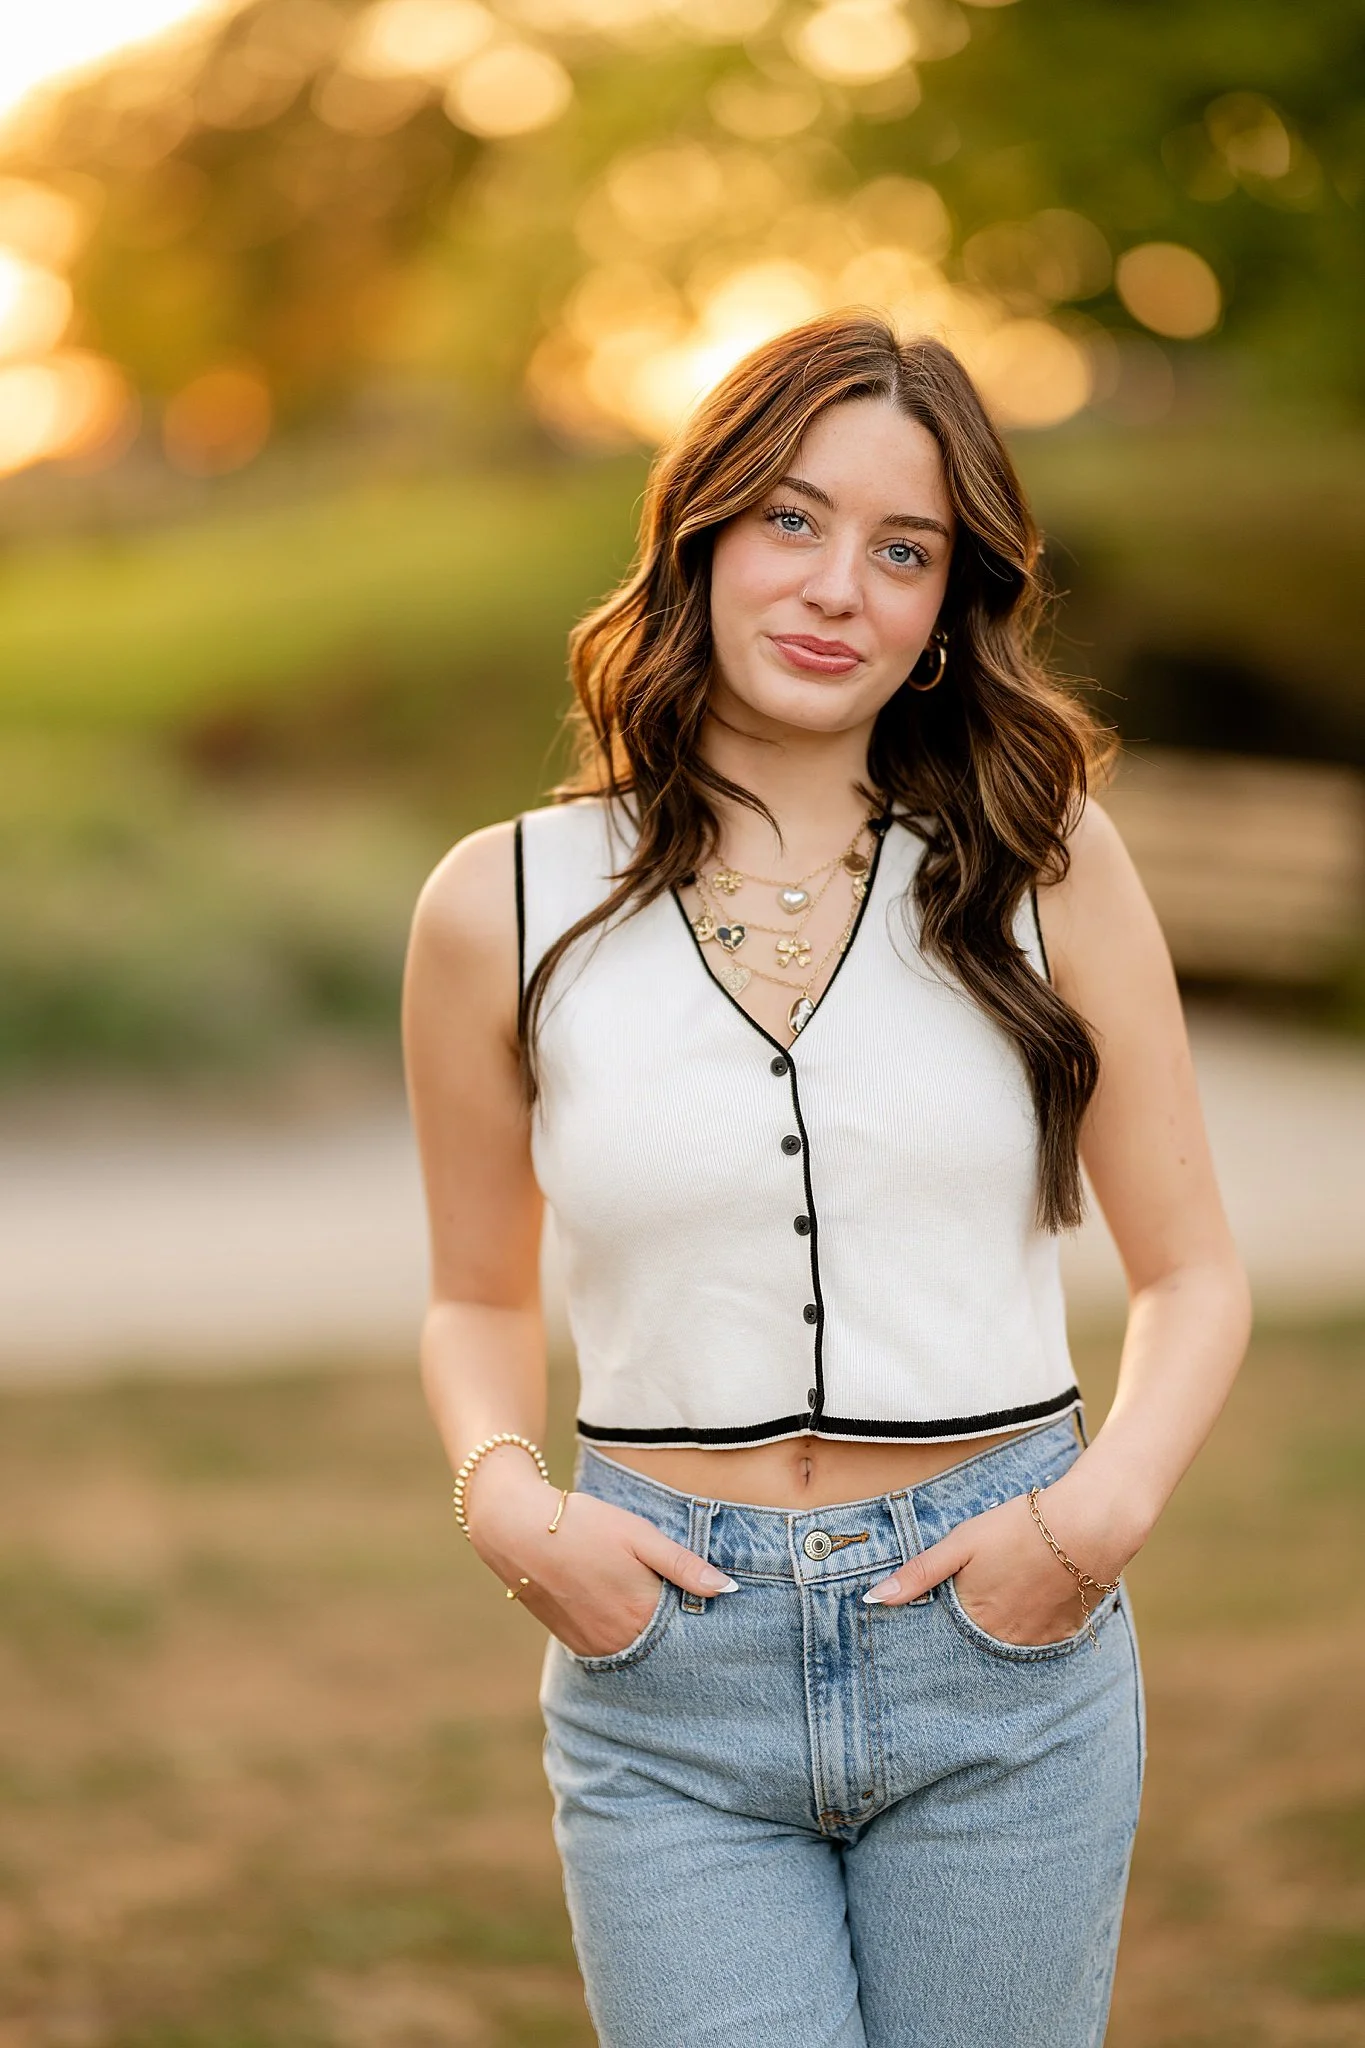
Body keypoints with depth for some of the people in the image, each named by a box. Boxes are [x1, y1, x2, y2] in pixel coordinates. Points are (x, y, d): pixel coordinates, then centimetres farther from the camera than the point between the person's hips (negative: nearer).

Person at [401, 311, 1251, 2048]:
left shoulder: (1043, 863, 1)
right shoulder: (507, 905, 1)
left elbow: (1191, 1271, 7)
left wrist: (1107, 1505, -10)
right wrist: (505, 1497, -5)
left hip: (1000, 1651, 1)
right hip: (670, 1678, 0)